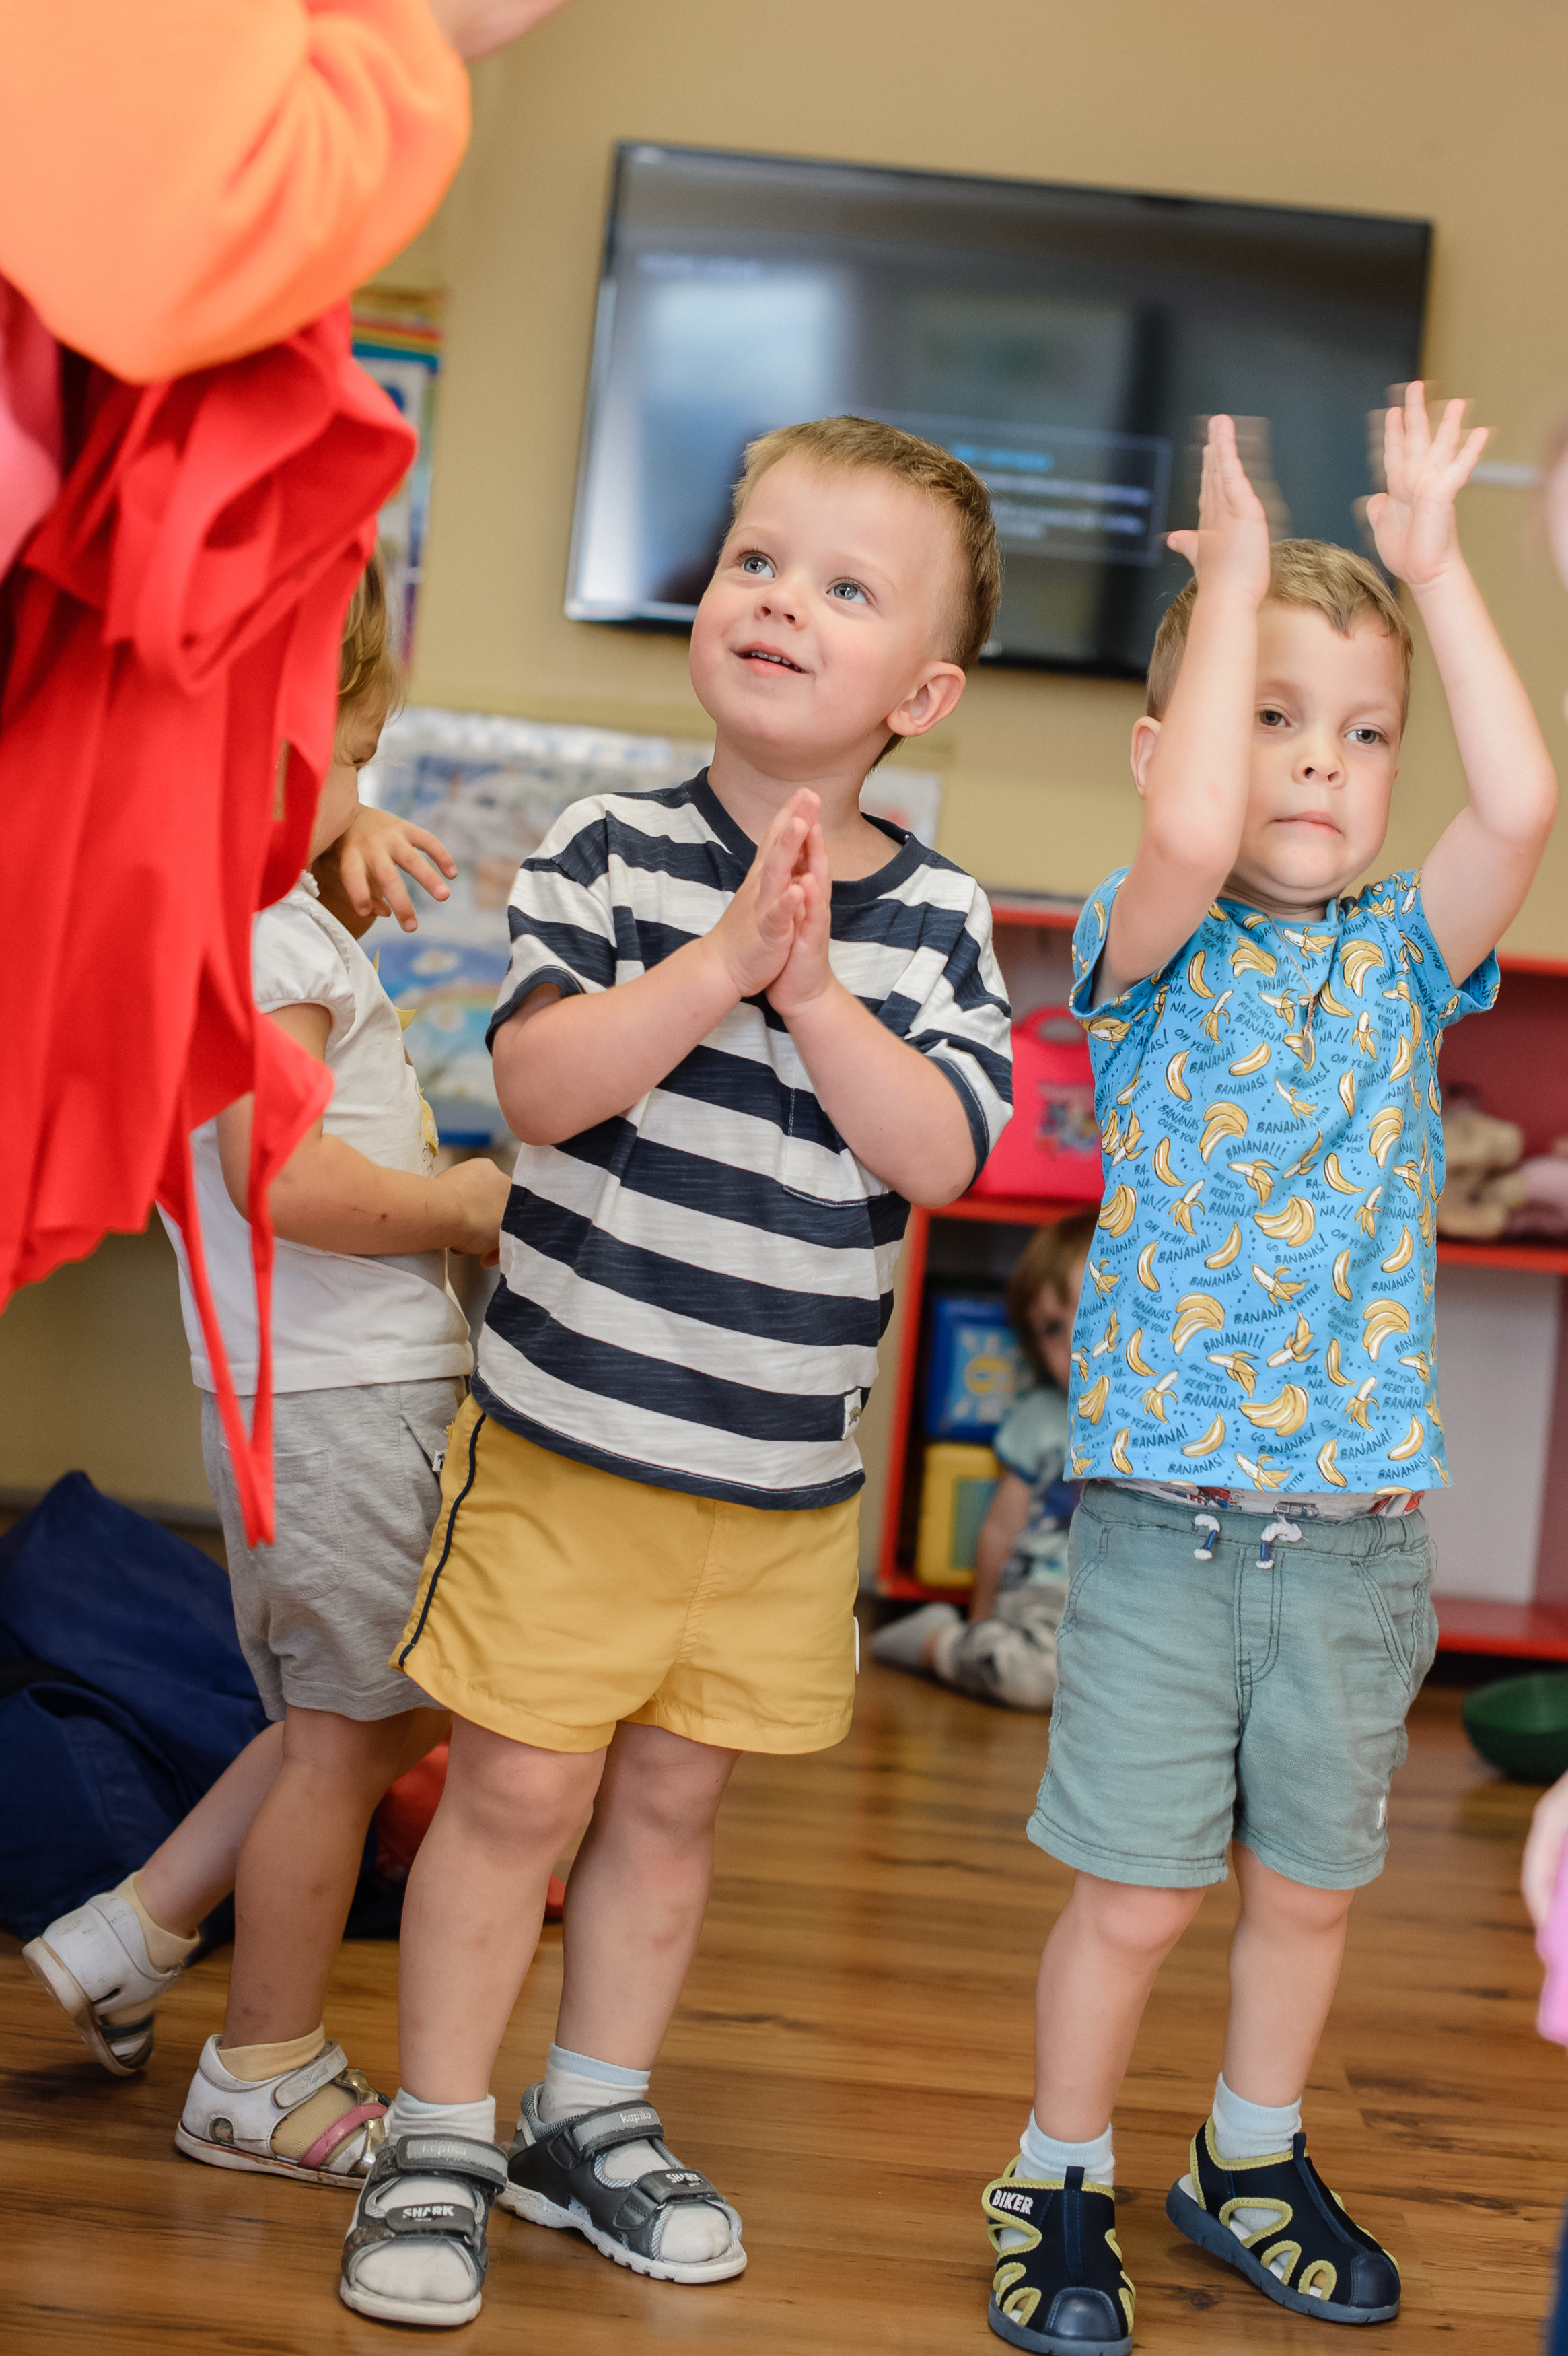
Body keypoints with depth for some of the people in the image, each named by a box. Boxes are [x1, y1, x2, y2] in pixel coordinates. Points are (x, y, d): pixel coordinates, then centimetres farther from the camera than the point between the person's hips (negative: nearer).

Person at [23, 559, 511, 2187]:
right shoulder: (266, 935, -18)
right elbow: (285, 1180, -27)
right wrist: (467, 1207, -14)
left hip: (350, 1390, 10)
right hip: (340, 1395, -10)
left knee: (390, 1708, 20)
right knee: (338, 1738, 4)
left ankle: (130, 1934, 25)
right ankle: (263, 2079, 18)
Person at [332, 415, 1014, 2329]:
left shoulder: (935, 918, 1)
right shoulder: (609, 854, -5)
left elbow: (944, 1151, -10)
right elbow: (540, 1085, -17)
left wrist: (814, 988, -21)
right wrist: (721, 961, -26)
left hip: (783, 1467, 3)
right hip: (566, 1434, -2)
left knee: (672, 1800, 15)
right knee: (518, 1792, 3)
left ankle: (597, 2119, 33)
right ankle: (438, 2143, 20)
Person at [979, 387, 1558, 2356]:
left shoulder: (1403, 956, 5)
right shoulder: (1152, 953, -4)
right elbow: (1190, 836, -27)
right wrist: (1233, 575, -18)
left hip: (1358, 1527, 4)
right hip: (1166, 1511, -3)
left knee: (1307, 1881, 16)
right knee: (1134, 1890, 4)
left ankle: (1252, 2160, 38)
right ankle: (1058, 2187, 25)